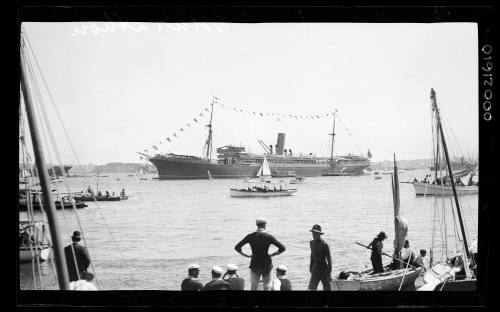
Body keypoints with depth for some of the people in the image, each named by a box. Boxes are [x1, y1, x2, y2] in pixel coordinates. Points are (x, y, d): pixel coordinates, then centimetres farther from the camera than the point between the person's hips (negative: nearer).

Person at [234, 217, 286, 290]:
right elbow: (282, 248, -11)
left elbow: (237, 247, -2)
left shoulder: (250, 236, -3)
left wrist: (246, 255, 1)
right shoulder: (269, 236, -9)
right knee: (267, 288, 9)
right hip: (266, 265, -2)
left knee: (253, 288, 9)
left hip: (254, 265, 2)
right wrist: (272, 254, -1)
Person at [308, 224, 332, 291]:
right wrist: (310, 268, 19)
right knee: (311, 288, -7)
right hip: (315, 268, 5)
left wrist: (329, 274, -15)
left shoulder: (324, 245, -14)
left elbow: (329, 259, -13)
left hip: (324, 268, -5)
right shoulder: (312, 243, 4)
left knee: (326, 288, 4)